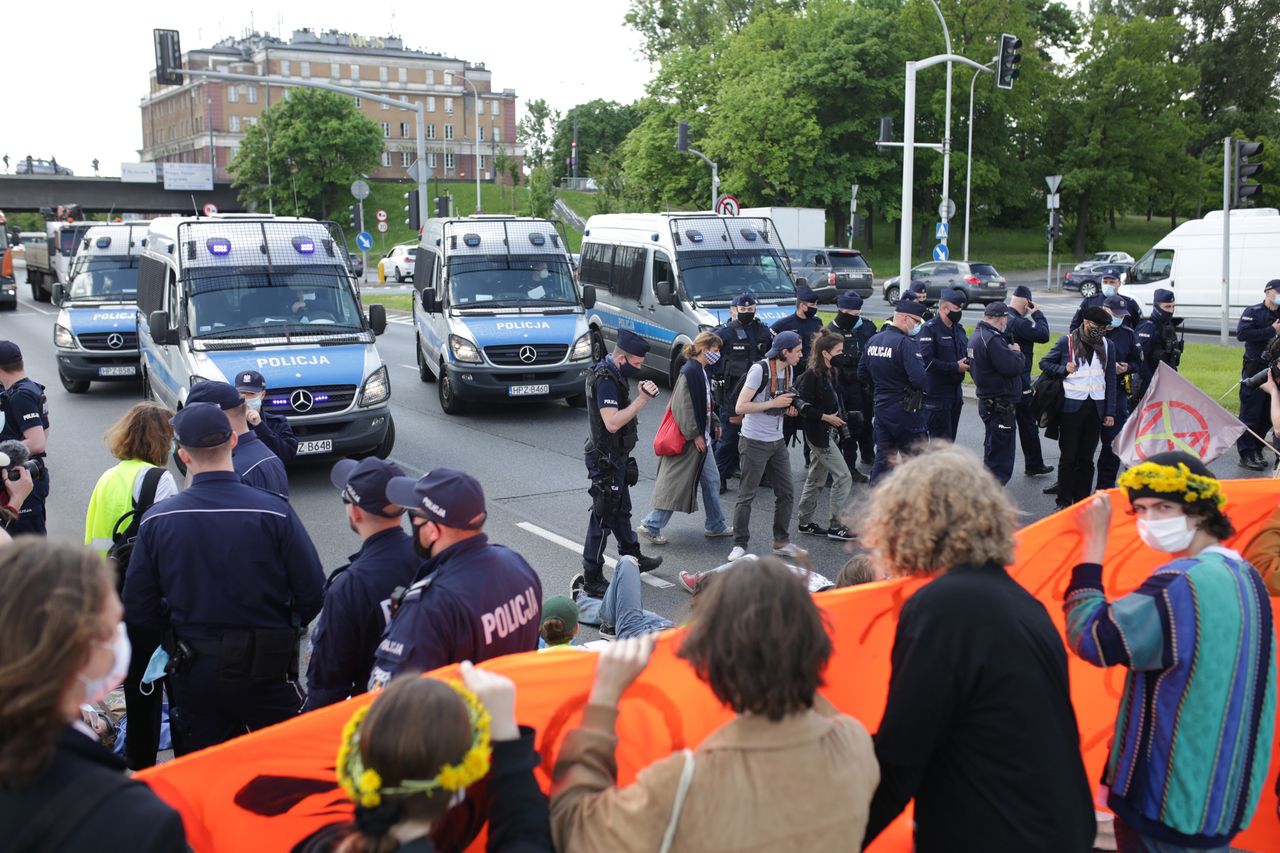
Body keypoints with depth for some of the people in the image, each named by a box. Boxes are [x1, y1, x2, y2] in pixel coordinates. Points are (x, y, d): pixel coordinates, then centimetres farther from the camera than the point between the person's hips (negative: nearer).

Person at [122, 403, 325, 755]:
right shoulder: (275, 512, -17)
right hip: (266, 669, -2)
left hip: (193, 675, 3)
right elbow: (312, 593, -13)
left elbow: (138, 607, -2)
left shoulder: (157, 520, -8)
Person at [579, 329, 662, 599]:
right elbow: (612, 423, -32)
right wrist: (642, 399, -30)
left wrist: (640, 396, 7)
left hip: (617, 456, 10)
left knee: (621, 510, 23)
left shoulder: (614, 374, 9)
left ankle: (632, 557, 40)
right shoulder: (606, 381, -23)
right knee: (603, 516, -4)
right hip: (606, 459, -10)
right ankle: (592, 577, 2)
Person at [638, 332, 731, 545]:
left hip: (701, 437, 10)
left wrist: (714, 423, 15)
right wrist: (694, 435, -21)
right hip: (689, 439, -10)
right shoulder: (690, 372, -20)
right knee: (676, 483, -3)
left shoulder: (701, 371, 11)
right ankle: (651, 526, 6)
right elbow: (683, 407, -24)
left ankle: (715, 525, 26)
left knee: (711, 480, 15)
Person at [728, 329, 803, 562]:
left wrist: (789, 408, 0)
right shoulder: (759, 370, -18)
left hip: (777, 441, 8)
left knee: (786, 492, 10)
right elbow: (741, 406, -21)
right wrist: (774, 403, -22)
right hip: (754, 442, -8)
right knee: (747, 495, 0)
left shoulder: (788, 370, 7)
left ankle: (782, 541, 22)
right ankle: (740, 545, 9)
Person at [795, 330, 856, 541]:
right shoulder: (811, 375, -16)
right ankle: (835, 525, -1)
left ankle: (805, 523, 24)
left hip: (828, 433, 9)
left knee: (816, 480, 15)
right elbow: (803, 406, -19)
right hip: (819, 434, -9)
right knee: (843, 477, -8)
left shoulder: (830, 373, 11)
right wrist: (826, 417, -19)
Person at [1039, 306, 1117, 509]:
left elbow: (1110, 380, 10)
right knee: (1068, 456, 1)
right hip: (1072, 406, -3)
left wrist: (1110, 412, 5)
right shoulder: (1067, 341, -1)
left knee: (1086, 458, 8)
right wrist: (1063, 369, -13)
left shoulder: (1107, 345, 9)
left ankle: (1082, 502, 15)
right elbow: (1044, 363, 7)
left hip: (1096, 407, 3)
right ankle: (1063, 501, 10)